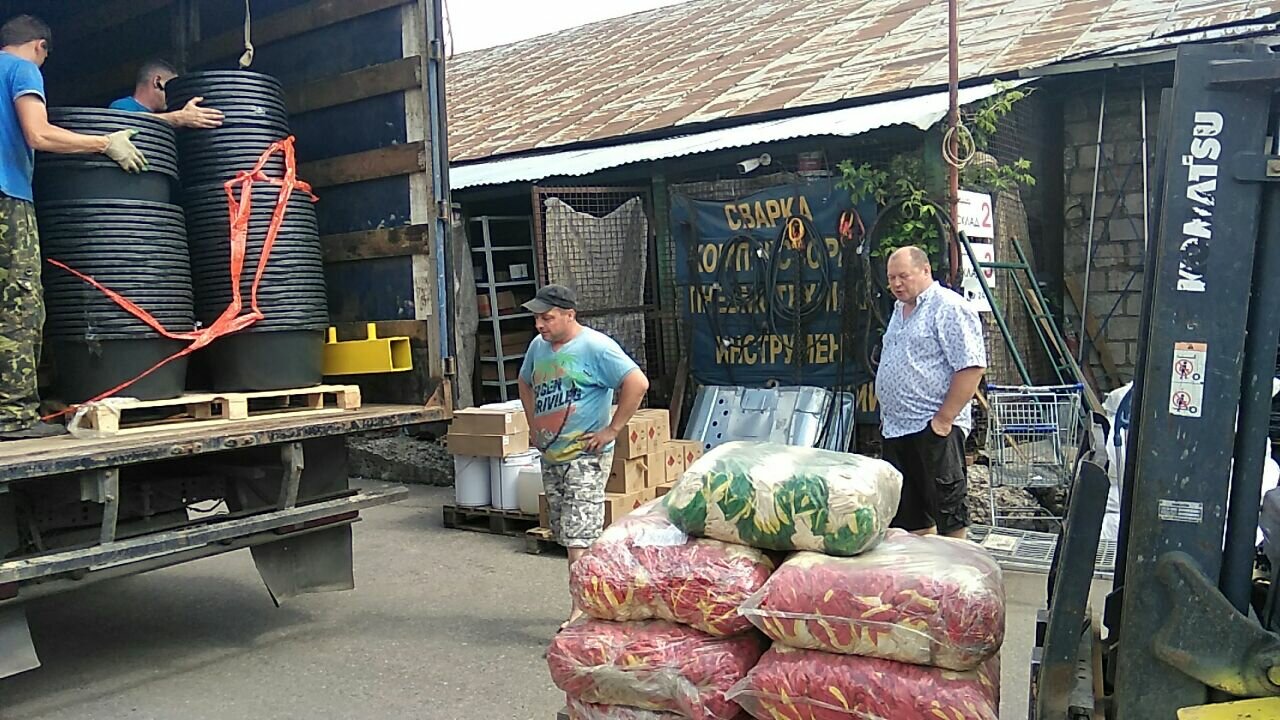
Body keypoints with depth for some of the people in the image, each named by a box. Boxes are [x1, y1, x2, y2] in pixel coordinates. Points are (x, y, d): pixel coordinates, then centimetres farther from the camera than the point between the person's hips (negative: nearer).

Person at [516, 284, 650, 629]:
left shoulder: (595, 346, -15)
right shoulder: (538, 346, 8)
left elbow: (638, 383, -22)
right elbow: (525, 383, 27)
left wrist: (612, 430, -19)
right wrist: (534, 425, 17)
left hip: (585, 457, -8)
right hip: (550, 456, 8)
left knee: (578, 538, -11)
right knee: (567, 535, 15)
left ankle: (579, 614, -7)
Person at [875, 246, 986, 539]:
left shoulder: (949, 308, -10)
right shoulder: (900, 310, 18)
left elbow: (971, 367, -18)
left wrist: (943, 419, -19)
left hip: (933, 429, -9)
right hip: (895, 429, 9)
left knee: (948, 513, -1)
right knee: (908, 514, 14)